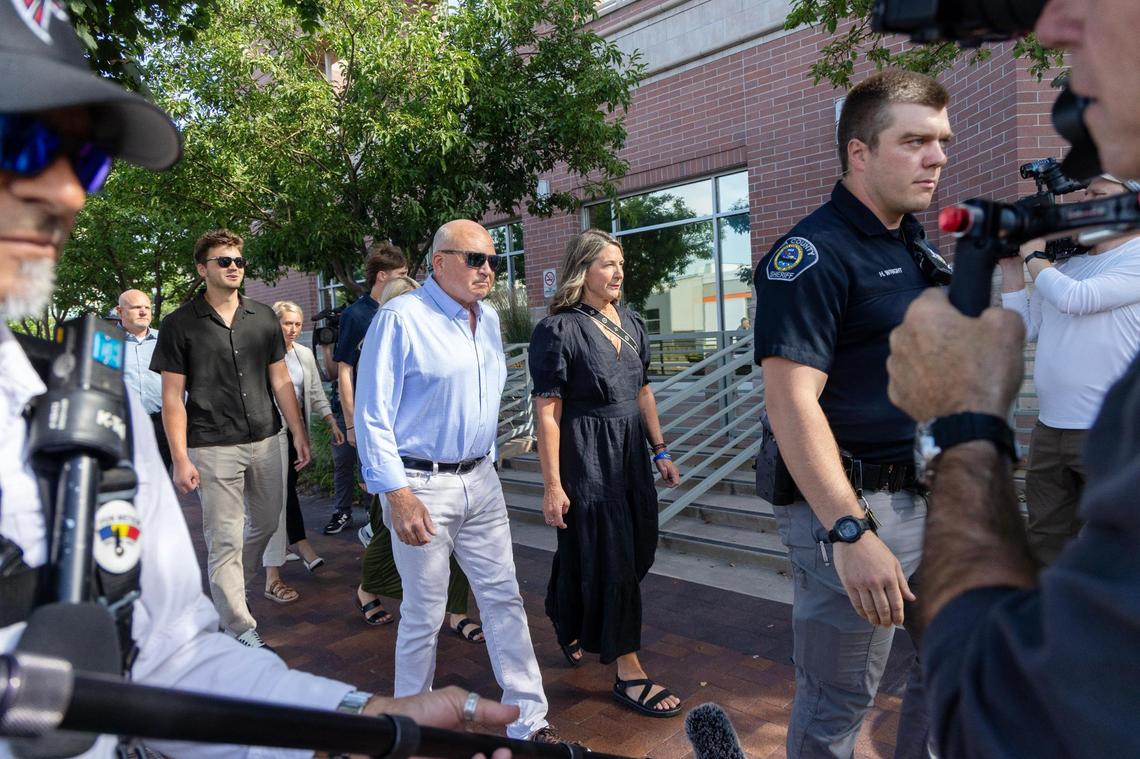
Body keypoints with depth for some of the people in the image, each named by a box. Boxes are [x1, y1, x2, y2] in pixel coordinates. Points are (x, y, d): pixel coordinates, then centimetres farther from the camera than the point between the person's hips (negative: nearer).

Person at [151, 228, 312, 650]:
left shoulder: (264, 317, 7)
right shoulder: (181, 324, -3)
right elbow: (172, 397, -4)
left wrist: (299, 433, 7)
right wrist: (180, 458, -10)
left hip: (266, 441, 5)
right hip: (213, 449, -4)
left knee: (267, 522, 16)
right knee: (225, 539, 0)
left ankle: (229, 588, 41)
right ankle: (241, 628, 11)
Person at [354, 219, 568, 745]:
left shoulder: (488, 318, 9)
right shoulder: (401, 318, -13)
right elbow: (372, 415, -14)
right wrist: (396, 492, -19)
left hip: (480, 481, 7)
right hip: (422, 485, -6)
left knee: (504, 599, 11)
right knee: (424, 616, 7)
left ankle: (527, 721, 24)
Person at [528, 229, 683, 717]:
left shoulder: (631, 324, 8)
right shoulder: (559, 329, -13)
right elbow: (547, 412, -15)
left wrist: (660, 451, 12)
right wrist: (552, 485, -17)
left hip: (630, 453, 8)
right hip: (586, 458, -7)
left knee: (637, 550, 17)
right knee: (610, 559, 0)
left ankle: (574, 626, 43)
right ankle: (628, 673, 15)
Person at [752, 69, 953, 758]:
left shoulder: (921, 246, 12)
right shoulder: (815, 253, -16)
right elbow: (792, 401, -26)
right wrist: (851, 531, -30)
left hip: (929, 495, 9)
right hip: (850, 503, -8)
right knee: (839, 704, 7)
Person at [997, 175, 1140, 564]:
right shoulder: (1064, 263, 14)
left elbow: (1074, 298, -22)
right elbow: (1024, 329, 13)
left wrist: (1033, 254, -5)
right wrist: (1011, 265, 9)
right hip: (1049, 428, 7)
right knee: (1044, 543, 15)